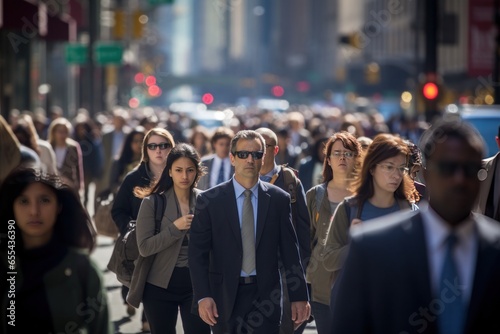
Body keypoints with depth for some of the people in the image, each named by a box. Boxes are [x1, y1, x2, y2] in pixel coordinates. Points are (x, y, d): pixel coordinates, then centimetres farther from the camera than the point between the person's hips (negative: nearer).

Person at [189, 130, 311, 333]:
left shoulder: (278, 199, 3)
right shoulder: (209, 200, -1)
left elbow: (290, 252, 4)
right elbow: (198, 253, -3)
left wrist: (299, 296, 2)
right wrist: (203, 296, -13)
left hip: (265, 295, 0)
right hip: (224, 296, 0)